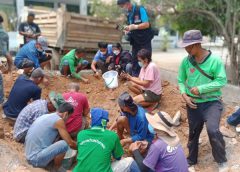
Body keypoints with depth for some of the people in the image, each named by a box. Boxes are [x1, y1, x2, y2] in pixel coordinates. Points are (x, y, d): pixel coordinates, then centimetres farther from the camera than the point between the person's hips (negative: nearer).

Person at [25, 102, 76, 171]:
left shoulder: (46, 116, 13)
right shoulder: (59, 120, -13)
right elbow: (70, 143, -10)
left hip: (30, 156, 10)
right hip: (37, 159, -10)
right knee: (64, 144, -18)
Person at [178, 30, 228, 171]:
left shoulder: (215, 59, -15)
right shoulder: (186, 61, -6)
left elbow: (222, 81, -15)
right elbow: (181, 80, 4)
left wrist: (201, 89, -21)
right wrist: (184, 94, -14)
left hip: (212, 102, -4)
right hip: (193, 103, 4)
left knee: (213, 130, -22)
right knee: (193, 132, 17)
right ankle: (192, 159, 41)